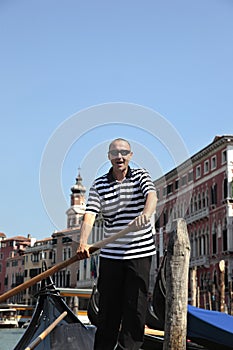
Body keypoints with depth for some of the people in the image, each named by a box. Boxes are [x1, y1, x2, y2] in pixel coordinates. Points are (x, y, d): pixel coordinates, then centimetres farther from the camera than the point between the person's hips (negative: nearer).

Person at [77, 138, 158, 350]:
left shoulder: (141, 176, 2)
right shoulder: (99, 185, 3)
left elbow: (152, 196, -19)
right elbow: (89, 215, -9)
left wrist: (146, 214, -42)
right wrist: (83, 242, -27)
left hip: (140, 252, -1)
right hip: (110, 254, 1)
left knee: (135, 304, -2)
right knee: (108, 305, 6)